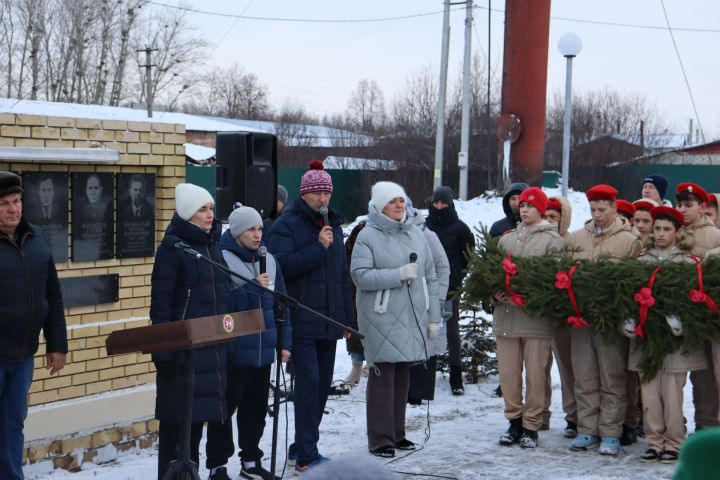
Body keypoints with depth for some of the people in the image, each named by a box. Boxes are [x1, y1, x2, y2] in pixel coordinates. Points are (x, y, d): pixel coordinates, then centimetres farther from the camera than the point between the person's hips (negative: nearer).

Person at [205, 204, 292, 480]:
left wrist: (285, 341, 10)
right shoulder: (222, 259, -10)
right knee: (225, 408, 1)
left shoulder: (268, 260, 10)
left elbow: (280, 304, 14)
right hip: (233, 351, -6)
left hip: (262, 350, 6)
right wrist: (251, 288, -21)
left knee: (256, 408, 15)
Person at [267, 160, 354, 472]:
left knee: (323, 385, 11)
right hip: (301, 321, -7)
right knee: (309, 382, -12)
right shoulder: (287, 225, -5)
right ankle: (307, 456, -9)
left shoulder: (333, 225, 17)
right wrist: (318, 247, -20)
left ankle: (301, 447, 22)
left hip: (329, 321, 7)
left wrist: (347, 317, 18)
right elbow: (281, 265, -20)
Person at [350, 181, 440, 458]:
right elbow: (360, 275, -14)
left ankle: (397, 433, 23)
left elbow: (430, 278, 13)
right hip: (381, 318, -5)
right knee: (383, 376, -4)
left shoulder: (416, 235, 11)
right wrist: (399, 274, -18)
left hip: (412, 319, 5)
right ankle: (380, 439, 3)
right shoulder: (368, 237, -4)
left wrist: (433, 317, 9)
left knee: (402, 376, 11)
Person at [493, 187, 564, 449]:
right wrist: (497, 294, -4)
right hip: (505, 316, 5)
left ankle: (531, 426, 8)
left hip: (536, 317, -4)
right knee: (507, 373, 7)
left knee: (535, 374, -1)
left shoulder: (552, 240, -1)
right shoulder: (507, 238, 15)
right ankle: (515, 421, 19)